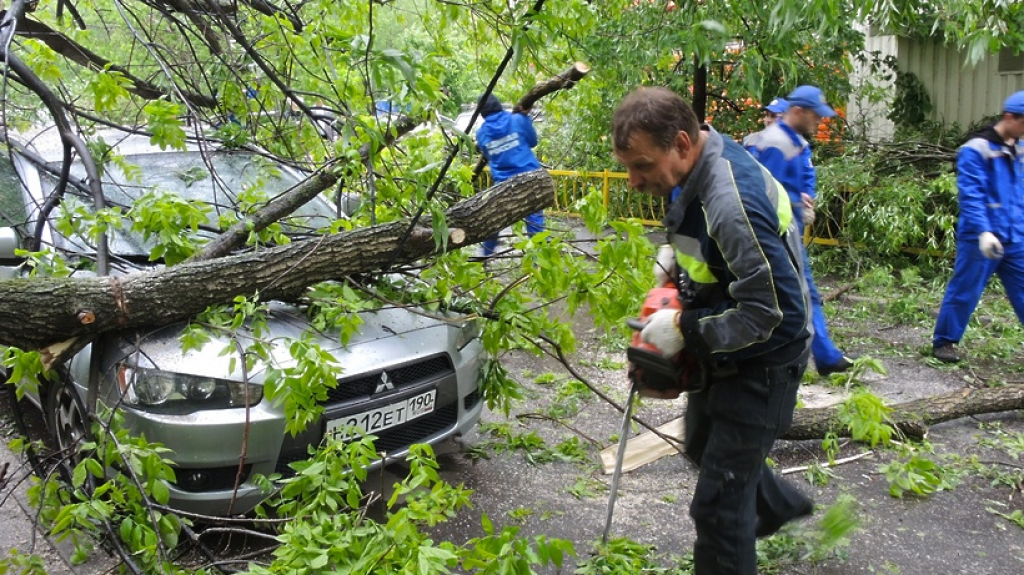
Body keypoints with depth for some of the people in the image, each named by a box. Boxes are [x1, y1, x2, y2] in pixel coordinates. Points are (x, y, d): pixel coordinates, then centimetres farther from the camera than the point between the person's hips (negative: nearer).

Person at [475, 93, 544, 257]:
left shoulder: (481, 133, 2)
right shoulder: (518, 119, -3)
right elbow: (533, 141, 10)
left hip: (502, 183, 2)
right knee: (534, 218, 0)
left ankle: (487, 255, 28)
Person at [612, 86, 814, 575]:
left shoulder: (732, 202, -35)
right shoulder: (704, 163, -6)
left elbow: (775, 311, -33)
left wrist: (685, 328, -26)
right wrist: (678, 253, -3)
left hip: (761, 362, -10)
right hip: (722, 351, 10)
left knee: (719, 503, -3)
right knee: (702, 446, 31)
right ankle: (780, 505, 56)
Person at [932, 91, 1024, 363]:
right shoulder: (976, 150, -11)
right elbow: (971, 195, -18)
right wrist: (983, 231, -27)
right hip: (982, 238, -6)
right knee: (965, 292, 3)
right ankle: (944, 342, 18)